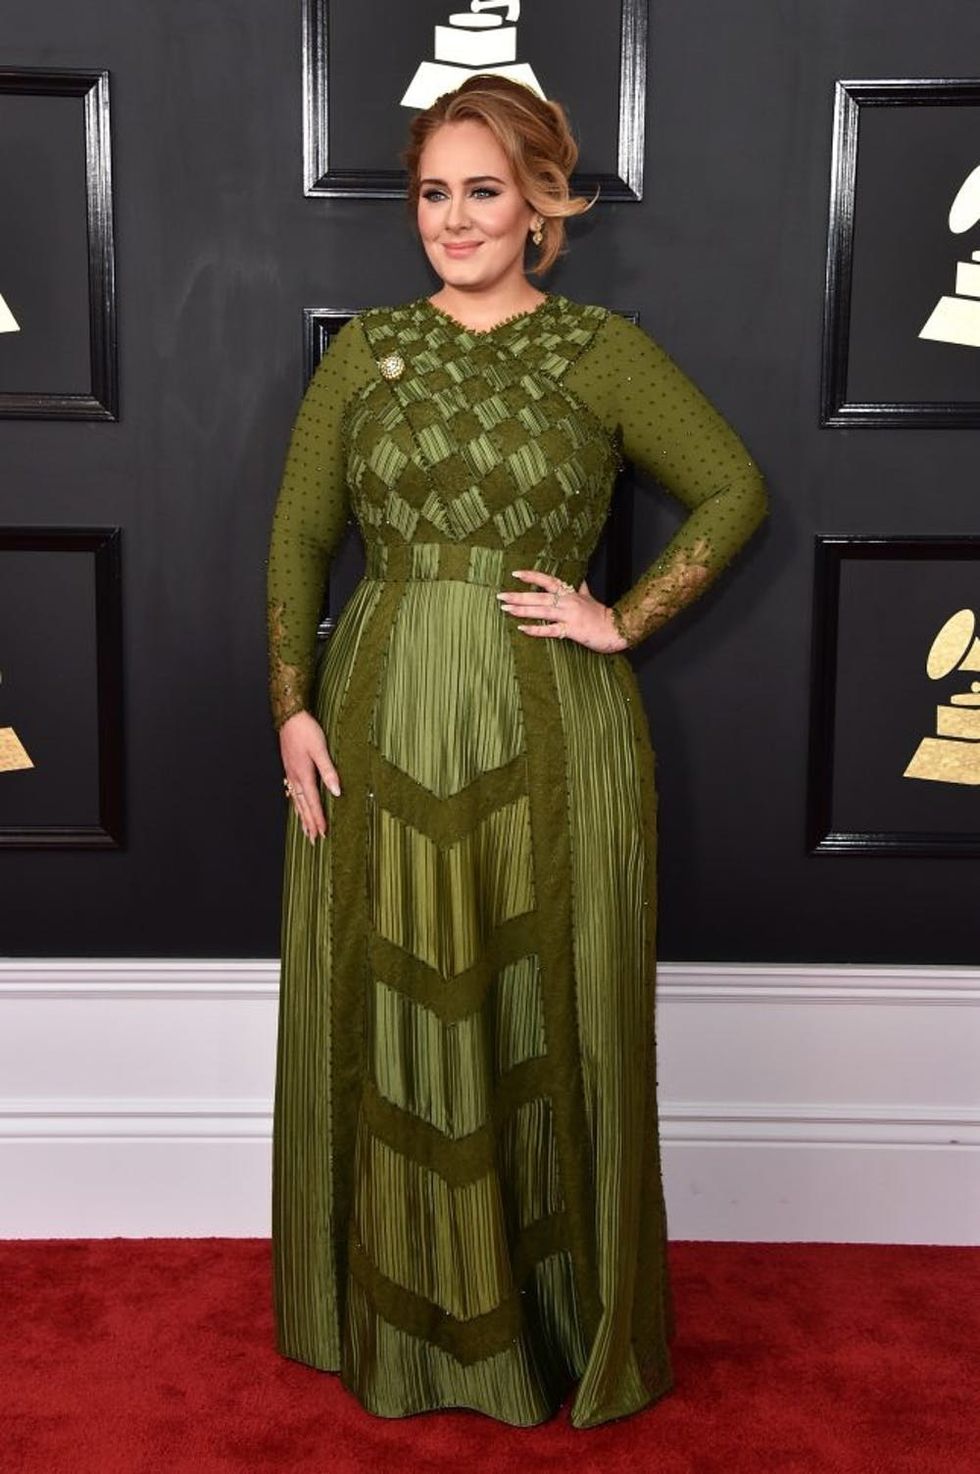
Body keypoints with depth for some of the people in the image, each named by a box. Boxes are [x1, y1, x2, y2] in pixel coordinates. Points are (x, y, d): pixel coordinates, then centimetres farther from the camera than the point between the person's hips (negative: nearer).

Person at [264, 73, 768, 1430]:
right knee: (387, 1016, 9)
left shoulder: (601, 351, 0)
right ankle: (402, 1317, 29)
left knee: (547, 1014, 6)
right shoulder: (365, 349, 7)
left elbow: (735, 489, 2)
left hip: (549, 732, -2)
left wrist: (626, 622, -6)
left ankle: (558, 1317, 27)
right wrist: (293, 708, -2)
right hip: (381, 724, 2)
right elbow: (298, 535, 7)